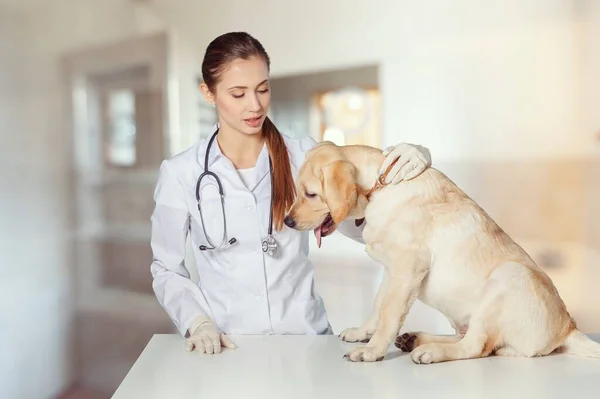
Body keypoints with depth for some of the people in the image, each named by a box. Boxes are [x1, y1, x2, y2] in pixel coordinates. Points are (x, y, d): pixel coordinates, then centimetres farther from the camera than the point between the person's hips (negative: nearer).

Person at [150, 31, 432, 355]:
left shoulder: (304, 155, -1)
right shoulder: (180, 173, -3)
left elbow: (364, 224, -4)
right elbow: (166, 269, 5)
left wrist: (403, 167, -19)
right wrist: (197, 321, -11)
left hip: (305, 332, 1)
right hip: (229, 342, 0)